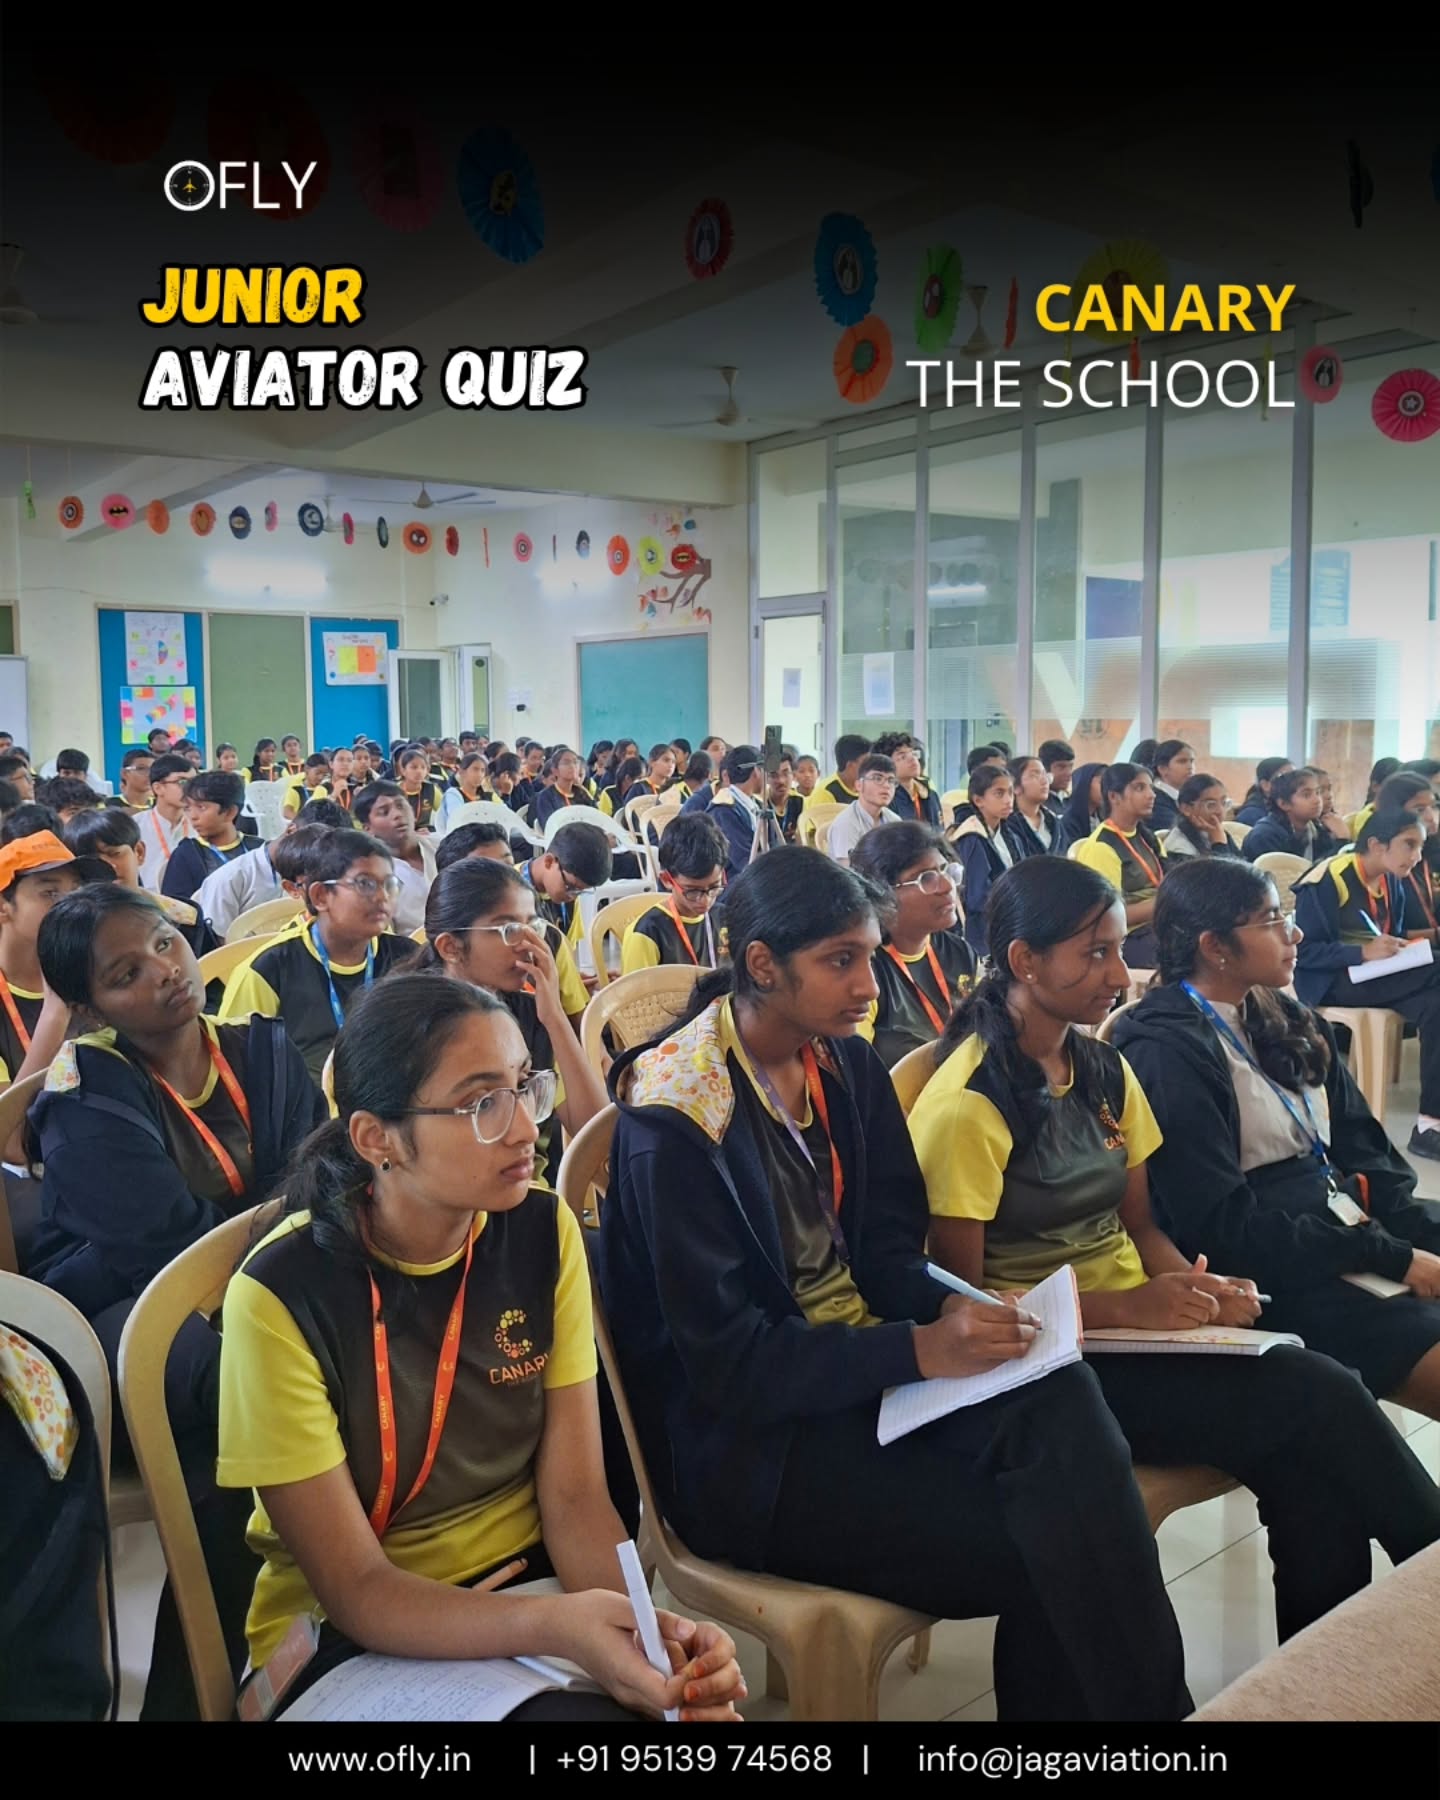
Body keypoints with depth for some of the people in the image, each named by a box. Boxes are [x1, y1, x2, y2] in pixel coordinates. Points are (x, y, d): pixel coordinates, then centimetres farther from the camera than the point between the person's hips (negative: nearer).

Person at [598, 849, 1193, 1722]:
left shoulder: (847, 1066, 4)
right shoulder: (675, 1121, -17)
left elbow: (886, 1250, 8)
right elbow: (726, 1361, -18)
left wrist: (953, 1306, -15)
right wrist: (920, 1351, -26)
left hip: (863, 1367, 6)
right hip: (750, 1442, -6)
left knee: (1060, 1397, -24)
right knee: (1049, 1545, -22)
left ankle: (1147, 1699, -11)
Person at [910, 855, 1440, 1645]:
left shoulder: (1105, 1070, 8)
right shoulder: (968, 1104, -15)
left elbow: (1141, 1226, 14)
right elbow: (962, 1295, -13)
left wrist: (1196, 1287, -8)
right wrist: (1127, 1306, -20)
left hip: (1132, 1328, 7)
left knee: (1310, 1466, -20)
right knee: (1317, 1400, -19)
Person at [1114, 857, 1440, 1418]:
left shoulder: (1285, 1019, 12)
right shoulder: (1167, 1053, -13)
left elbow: (1363, 1143, 10)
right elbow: (1225, 1226, -16)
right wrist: (1393, 1258, -16)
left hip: (1353, 1227, 8)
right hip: (1276, 1273, -8)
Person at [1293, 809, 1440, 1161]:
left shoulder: (1392, 881, 11)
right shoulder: (1327, 879, -13)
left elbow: (1392, 936, 18)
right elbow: (1305, 952, -16)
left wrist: (1404, 949, -5)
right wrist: (1364, 953, -27)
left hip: (1377, 976, 7)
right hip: (1333, 980, -7)